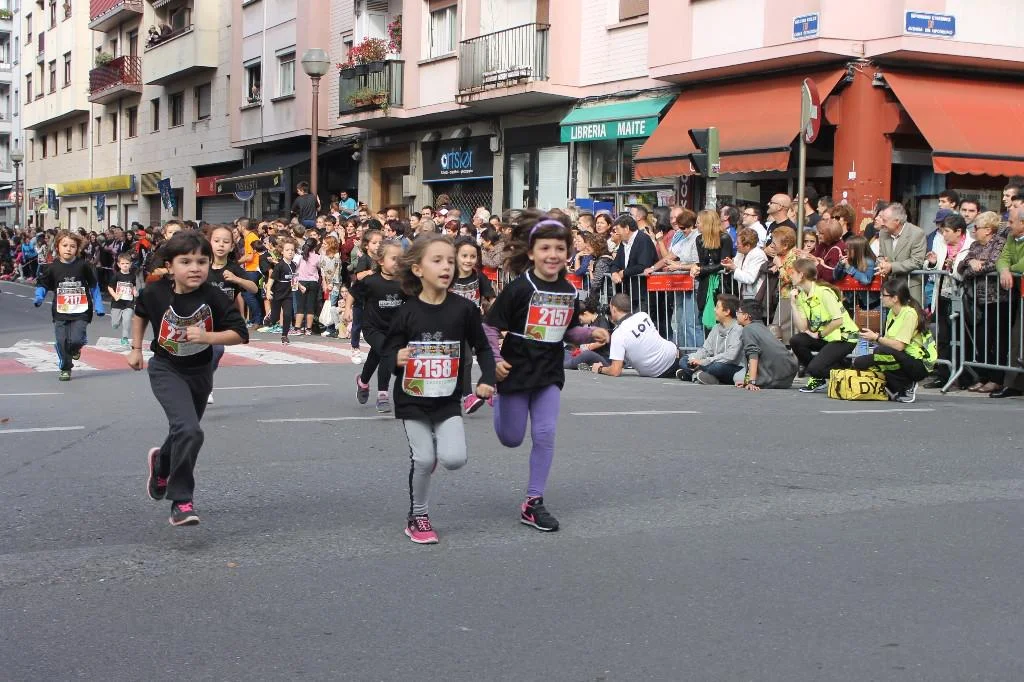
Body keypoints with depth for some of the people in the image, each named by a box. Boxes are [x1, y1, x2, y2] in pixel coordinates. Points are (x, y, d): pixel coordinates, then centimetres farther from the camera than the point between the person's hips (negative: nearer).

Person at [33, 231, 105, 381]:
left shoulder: (83, 266, -4)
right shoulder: (53, 267, -1)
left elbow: (94, 286, 6)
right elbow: (42, 284, 8)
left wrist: (98, 306, 7)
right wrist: (39, 297, -12)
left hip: (80, 312, -2)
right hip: (60, 313, 2)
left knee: (75, 340, -15)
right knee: (61, 342, 1)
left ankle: (76, 348, 22)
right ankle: (65, 368, 22)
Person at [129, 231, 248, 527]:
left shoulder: (213, 298, -19)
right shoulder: (156, 292, -16)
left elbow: (240, 333, -21)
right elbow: (140, 313, 7)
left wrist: (206, 336, -34)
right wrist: (136, 349, 9)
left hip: (200, 372, 3)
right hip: (166, 371, -3)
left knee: (184, 432, 20)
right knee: (189, 431, -23)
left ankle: (161, 464, 55)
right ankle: (181, 502, -12)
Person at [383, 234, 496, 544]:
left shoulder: (464, 309, -7)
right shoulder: (407, 312, -9)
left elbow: (482, 348, 4)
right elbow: (388, 351, -3)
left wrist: (487, 380, -8)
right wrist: (397, 358, -24)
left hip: (448, 399, 1)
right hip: (413, 398, -1)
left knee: (454, 458, -12)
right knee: (423, 459, -5)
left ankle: (435, 451, 25)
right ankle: (418, 516, 17)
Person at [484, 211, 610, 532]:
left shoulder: (569, 292, 2)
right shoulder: (518, 288, -15)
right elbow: (490, 326, -11)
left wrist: (591, 334, -3)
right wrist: (495, 361, -20)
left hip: (549, 373, 4)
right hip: (516, 370, -4)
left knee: (545, 435, -3)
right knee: (511, 439, 7)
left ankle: (533, 502, 6)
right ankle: (498, 398, 41)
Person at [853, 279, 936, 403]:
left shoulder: (909, 313, -18)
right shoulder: (892, 312, 9)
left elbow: (899, 346, -24)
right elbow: (889, 341, 6)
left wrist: (877, 338, -15)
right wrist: (874, 337, -10)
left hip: (919, 364, -8)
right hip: (900, 360, 9)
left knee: (881, 352, -34)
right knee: (859, 362, -3)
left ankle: (907, 387, -13)